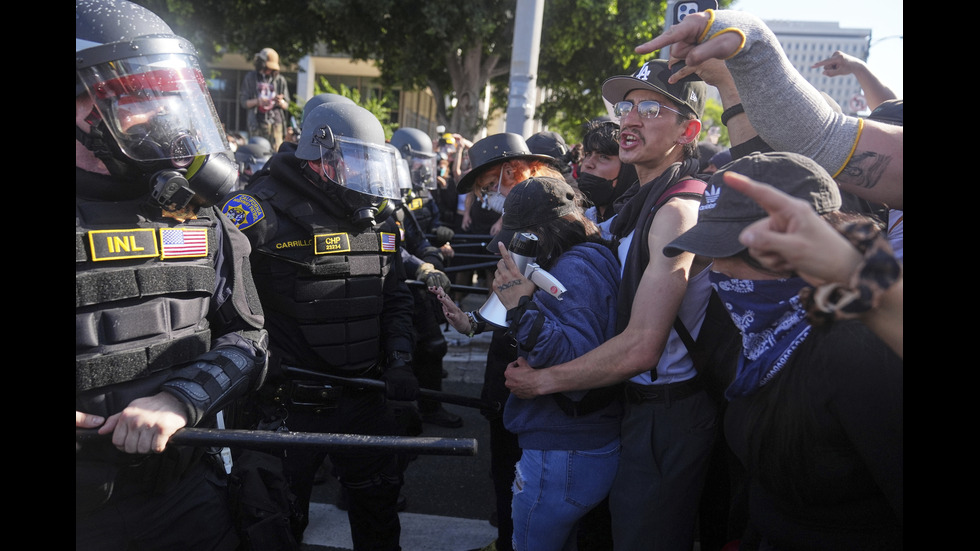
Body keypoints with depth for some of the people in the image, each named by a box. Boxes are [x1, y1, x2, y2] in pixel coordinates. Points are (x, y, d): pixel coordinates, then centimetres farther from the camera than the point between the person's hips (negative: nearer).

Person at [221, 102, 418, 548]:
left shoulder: (379, 218, 7)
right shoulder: (266, 209, -16)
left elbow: (395, 298, 14)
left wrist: (399, 359, 2)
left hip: (363, 396, 6)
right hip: (288, 405, -6)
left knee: (378, 504, 23)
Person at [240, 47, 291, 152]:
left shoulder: (280, 79, 15)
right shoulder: (250, 77, 11)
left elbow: (286, 105, 14)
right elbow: (243, 102, 7)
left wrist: (280, 102, -10)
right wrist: (257, 101, -12)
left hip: (276, 122, 1)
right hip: (257, 122, -1)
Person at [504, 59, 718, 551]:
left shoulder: (677, 212, -22)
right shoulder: (646, 205, 11)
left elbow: (640, 347, -26)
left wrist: (542, 380, -15)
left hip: (667, 417, -10)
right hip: (644, 409, 10)